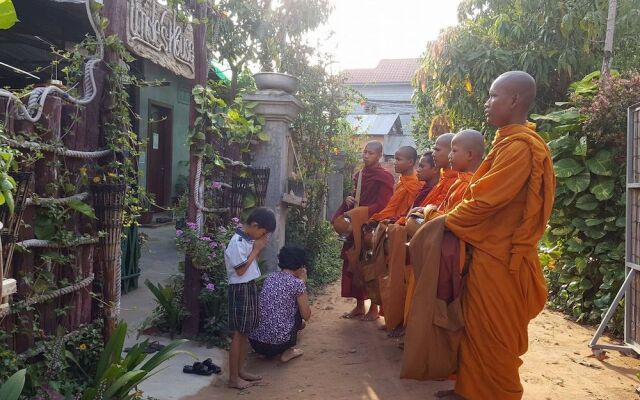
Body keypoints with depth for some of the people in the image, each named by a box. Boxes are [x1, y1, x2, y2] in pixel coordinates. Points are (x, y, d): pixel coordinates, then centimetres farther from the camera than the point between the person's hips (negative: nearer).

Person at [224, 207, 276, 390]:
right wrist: (256, 249, -17)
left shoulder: (249, 239, 7)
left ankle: (241, 370, 27)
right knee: (238, 334, -1)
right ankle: (233, 378, 8)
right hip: (240, 290, -9)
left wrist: (257, 249, 1)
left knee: (245, 332, 16)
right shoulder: (237, 242, -21)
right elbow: (240, 270, -21)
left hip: (250, 287, 9)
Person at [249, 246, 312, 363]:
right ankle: (287, 352, 13)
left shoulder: (269, 277, 9)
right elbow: (306, 316, 3)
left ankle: (267, 352, 18)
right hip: (277, 343, -6)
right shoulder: (297, 284, -8)